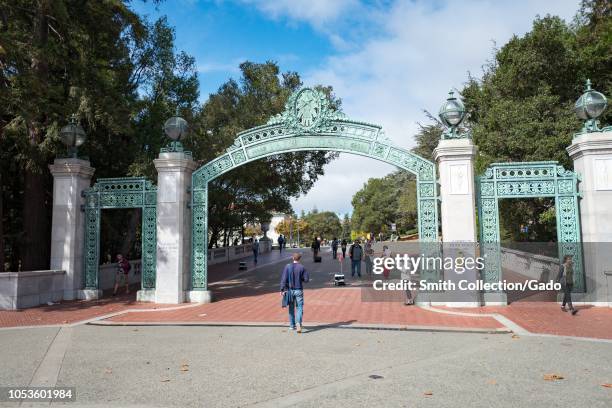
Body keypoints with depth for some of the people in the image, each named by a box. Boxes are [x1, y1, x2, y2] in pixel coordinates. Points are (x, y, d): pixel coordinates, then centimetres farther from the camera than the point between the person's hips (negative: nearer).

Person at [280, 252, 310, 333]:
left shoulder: (287, 266, -4)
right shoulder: (302, 267, -6)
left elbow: (283, 279, -8)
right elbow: (306, 279, -5)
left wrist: (282, 289, -5)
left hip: (290, 290, 2)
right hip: (299, 290, -2)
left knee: (291, 308, 14)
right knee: (299, 308, 0)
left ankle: (292, 325, 22)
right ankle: (298, 323, -20)